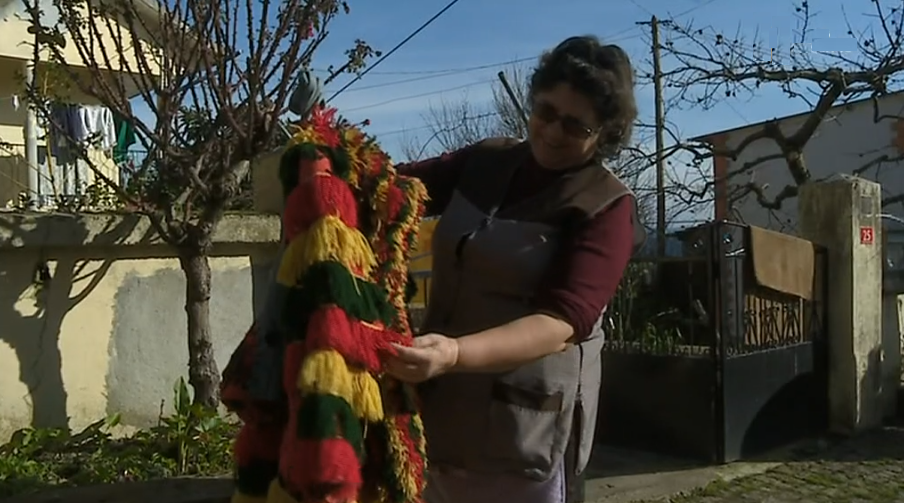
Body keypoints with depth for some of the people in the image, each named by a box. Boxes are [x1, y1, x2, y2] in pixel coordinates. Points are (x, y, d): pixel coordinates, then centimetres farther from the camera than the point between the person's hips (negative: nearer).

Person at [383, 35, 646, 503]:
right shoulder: (486, 161, 6)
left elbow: (561, 324, -22)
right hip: (440, 406, 5)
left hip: (529, 427, -5)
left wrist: (455, 354, -37)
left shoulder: (607, 207, -11)